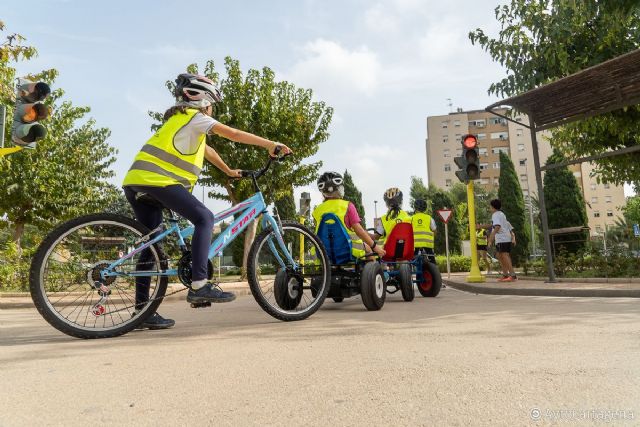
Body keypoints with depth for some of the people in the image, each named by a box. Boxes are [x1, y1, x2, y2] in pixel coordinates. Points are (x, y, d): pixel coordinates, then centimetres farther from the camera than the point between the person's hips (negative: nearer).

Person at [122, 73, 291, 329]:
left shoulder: (179, 119, 31)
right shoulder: (195, 116, 3)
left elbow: (206, 150, 38)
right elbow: (232, 134, -4)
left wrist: (229, 171, 44)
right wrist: (271, 145, -2)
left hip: (136, 181, 10)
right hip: (157, 179, -10)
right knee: (204, 218, -12)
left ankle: (142, 309, 14)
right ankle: (199, 285, -21)